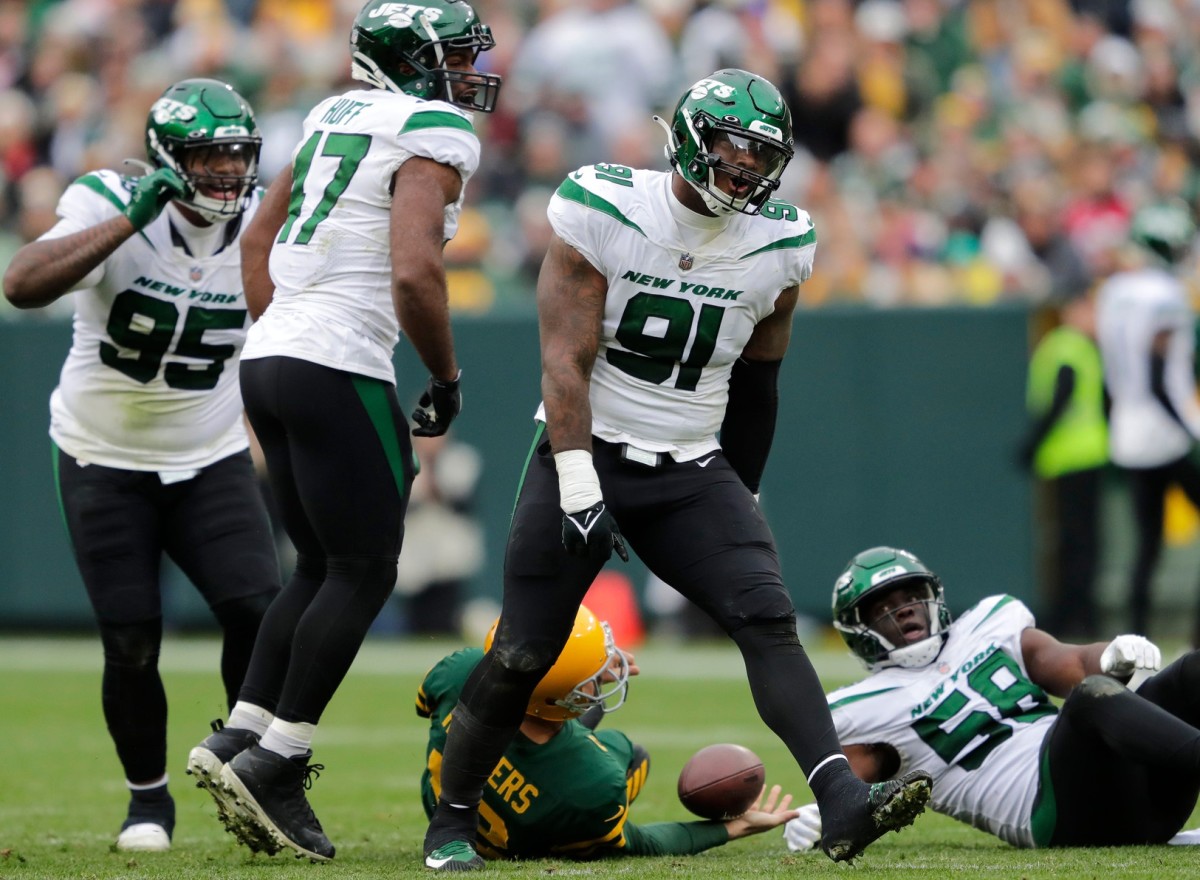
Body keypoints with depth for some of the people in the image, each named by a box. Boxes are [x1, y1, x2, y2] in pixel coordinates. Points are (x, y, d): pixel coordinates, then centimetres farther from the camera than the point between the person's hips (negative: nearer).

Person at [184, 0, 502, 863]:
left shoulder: (338, 116, 18)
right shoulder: (435, 134, -9)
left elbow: (258, 241, 24)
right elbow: (414, 272, -21)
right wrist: (446, 378, -7)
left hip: (272, 357, 9)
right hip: (339, 370, -9)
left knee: (322, 566, 17)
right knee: (363, 573, -1)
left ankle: (240, 737, 12)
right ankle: (274, 766, -3)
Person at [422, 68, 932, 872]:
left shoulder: (777, 247, 1)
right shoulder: (604, 214, -11)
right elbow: (566, 359, -14)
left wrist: (742, 498, 20)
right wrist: (577, 482, -22)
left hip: (691, 472, 3)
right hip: (586, 451, -3)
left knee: (769, 619, -17)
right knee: (525, 653, -3)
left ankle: (843, 805, -29)